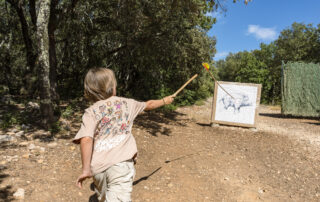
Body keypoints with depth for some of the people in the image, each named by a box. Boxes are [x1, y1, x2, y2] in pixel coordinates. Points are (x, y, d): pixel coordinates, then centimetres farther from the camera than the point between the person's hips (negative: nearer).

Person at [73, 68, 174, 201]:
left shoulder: (91, 112, 2)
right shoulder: (126, 103, 8)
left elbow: (86, 140, -14)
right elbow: (148, 105, 25)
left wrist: (86, 169, -13)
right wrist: (164, 101, 43)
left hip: (99, 165, 2)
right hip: (121, 162, -1)